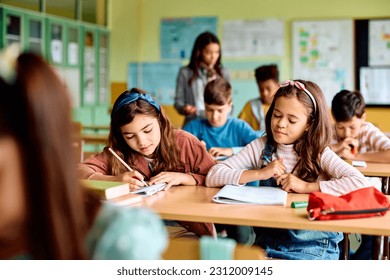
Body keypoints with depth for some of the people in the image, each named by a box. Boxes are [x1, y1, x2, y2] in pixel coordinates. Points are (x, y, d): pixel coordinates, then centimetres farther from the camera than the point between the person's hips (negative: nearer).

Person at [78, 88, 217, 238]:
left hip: (186, 231, -1)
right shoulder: (117, 152, 1)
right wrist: (114, 180, -24)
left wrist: (184, 177, -15)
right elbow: (79, 170, -9)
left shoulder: (184, 143, -2)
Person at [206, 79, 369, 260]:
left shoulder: (319, 154, -5)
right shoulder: (260, 147, 2)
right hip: (267, 240, 3)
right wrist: (260, 173, -14)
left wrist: (306, 187, -20)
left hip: (313, 245, -3)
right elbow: (212, 177, -4)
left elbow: (361, 183, -20)